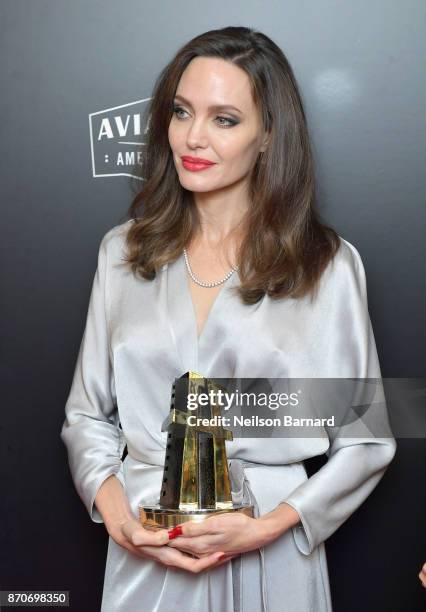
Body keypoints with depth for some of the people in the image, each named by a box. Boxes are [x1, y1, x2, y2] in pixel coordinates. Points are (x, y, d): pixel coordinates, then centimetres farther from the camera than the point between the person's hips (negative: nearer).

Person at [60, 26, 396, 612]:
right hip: (145, 551, 2)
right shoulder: (122, 252, -1)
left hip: (271, 560, -2)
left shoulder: (330, 265, -9)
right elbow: (88, 414, 4)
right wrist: (118, 516, -10)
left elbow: (367, 442, -4)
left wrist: (268, 525, -15)